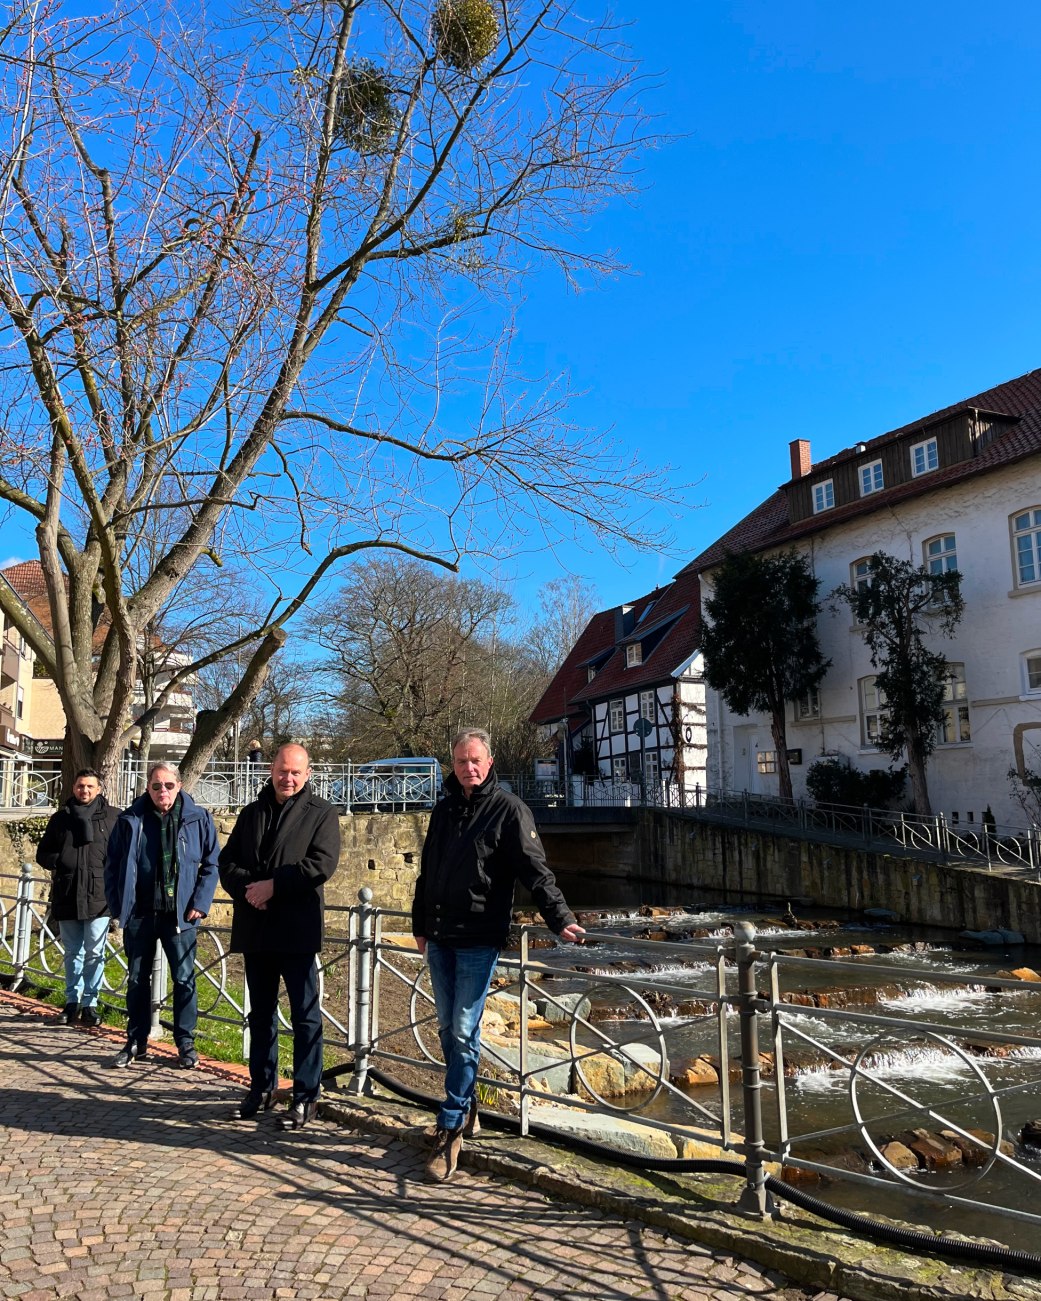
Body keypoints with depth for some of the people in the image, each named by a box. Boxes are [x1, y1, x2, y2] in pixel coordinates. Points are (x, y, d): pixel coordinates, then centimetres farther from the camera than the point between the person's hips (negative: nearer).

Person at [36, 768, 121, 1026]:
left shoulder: (113, 817, 1)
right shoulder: (60, 818, 10)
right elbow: (43, 854, 15)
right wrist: (58, 862, -4)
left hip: (99, 896, -3)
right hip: (67, 896, 3)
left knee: (95, 952, 1)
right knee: (73, 952, 13)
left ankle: (90, 1002, 11)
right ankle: (72, 1001, 24)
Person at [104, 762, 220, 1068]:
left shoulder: (198, 819, -3)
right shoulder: (130, 820, 0)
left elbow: (211, 863, 2)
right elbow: (112, 866, 8)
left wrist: (200, 903, -5)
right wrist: (118, 905, 1)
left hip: (180, 914, -2)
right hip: (139, 914, 2)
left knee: (184, 979, 3)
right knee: (137, 979, 13)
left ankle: (186, 1043, 17)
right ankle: (136, 1042, 27)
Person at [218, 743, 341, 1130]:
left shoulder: (321, 813, -2)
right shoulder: (251, 813, 14)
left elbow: (322, 863, -14)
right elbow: (227, 863, 9)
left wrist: (273, 885, -17)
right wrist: (248, 888, -11)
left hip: (297, 930, -5)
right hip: (255, 929, 5)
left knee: (305, 1014, 1)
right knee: (261, 1012, 16)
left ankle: (305, 1096, 10)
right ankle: (261, 1087, 29)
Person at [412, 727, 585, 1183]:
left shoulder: (508, 809, -7)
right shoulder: (444, 810, 12)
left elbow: (535, 869, -12)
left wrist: (560, 918, -22)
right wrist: (420, 925, 25)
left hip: (479, 940, -6)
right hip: (439, 938, 6)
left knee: (463, 1032, -4)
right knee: (448, 1029, 13)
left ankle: (451, 1128, 5)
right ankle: (465, 1105, 29)